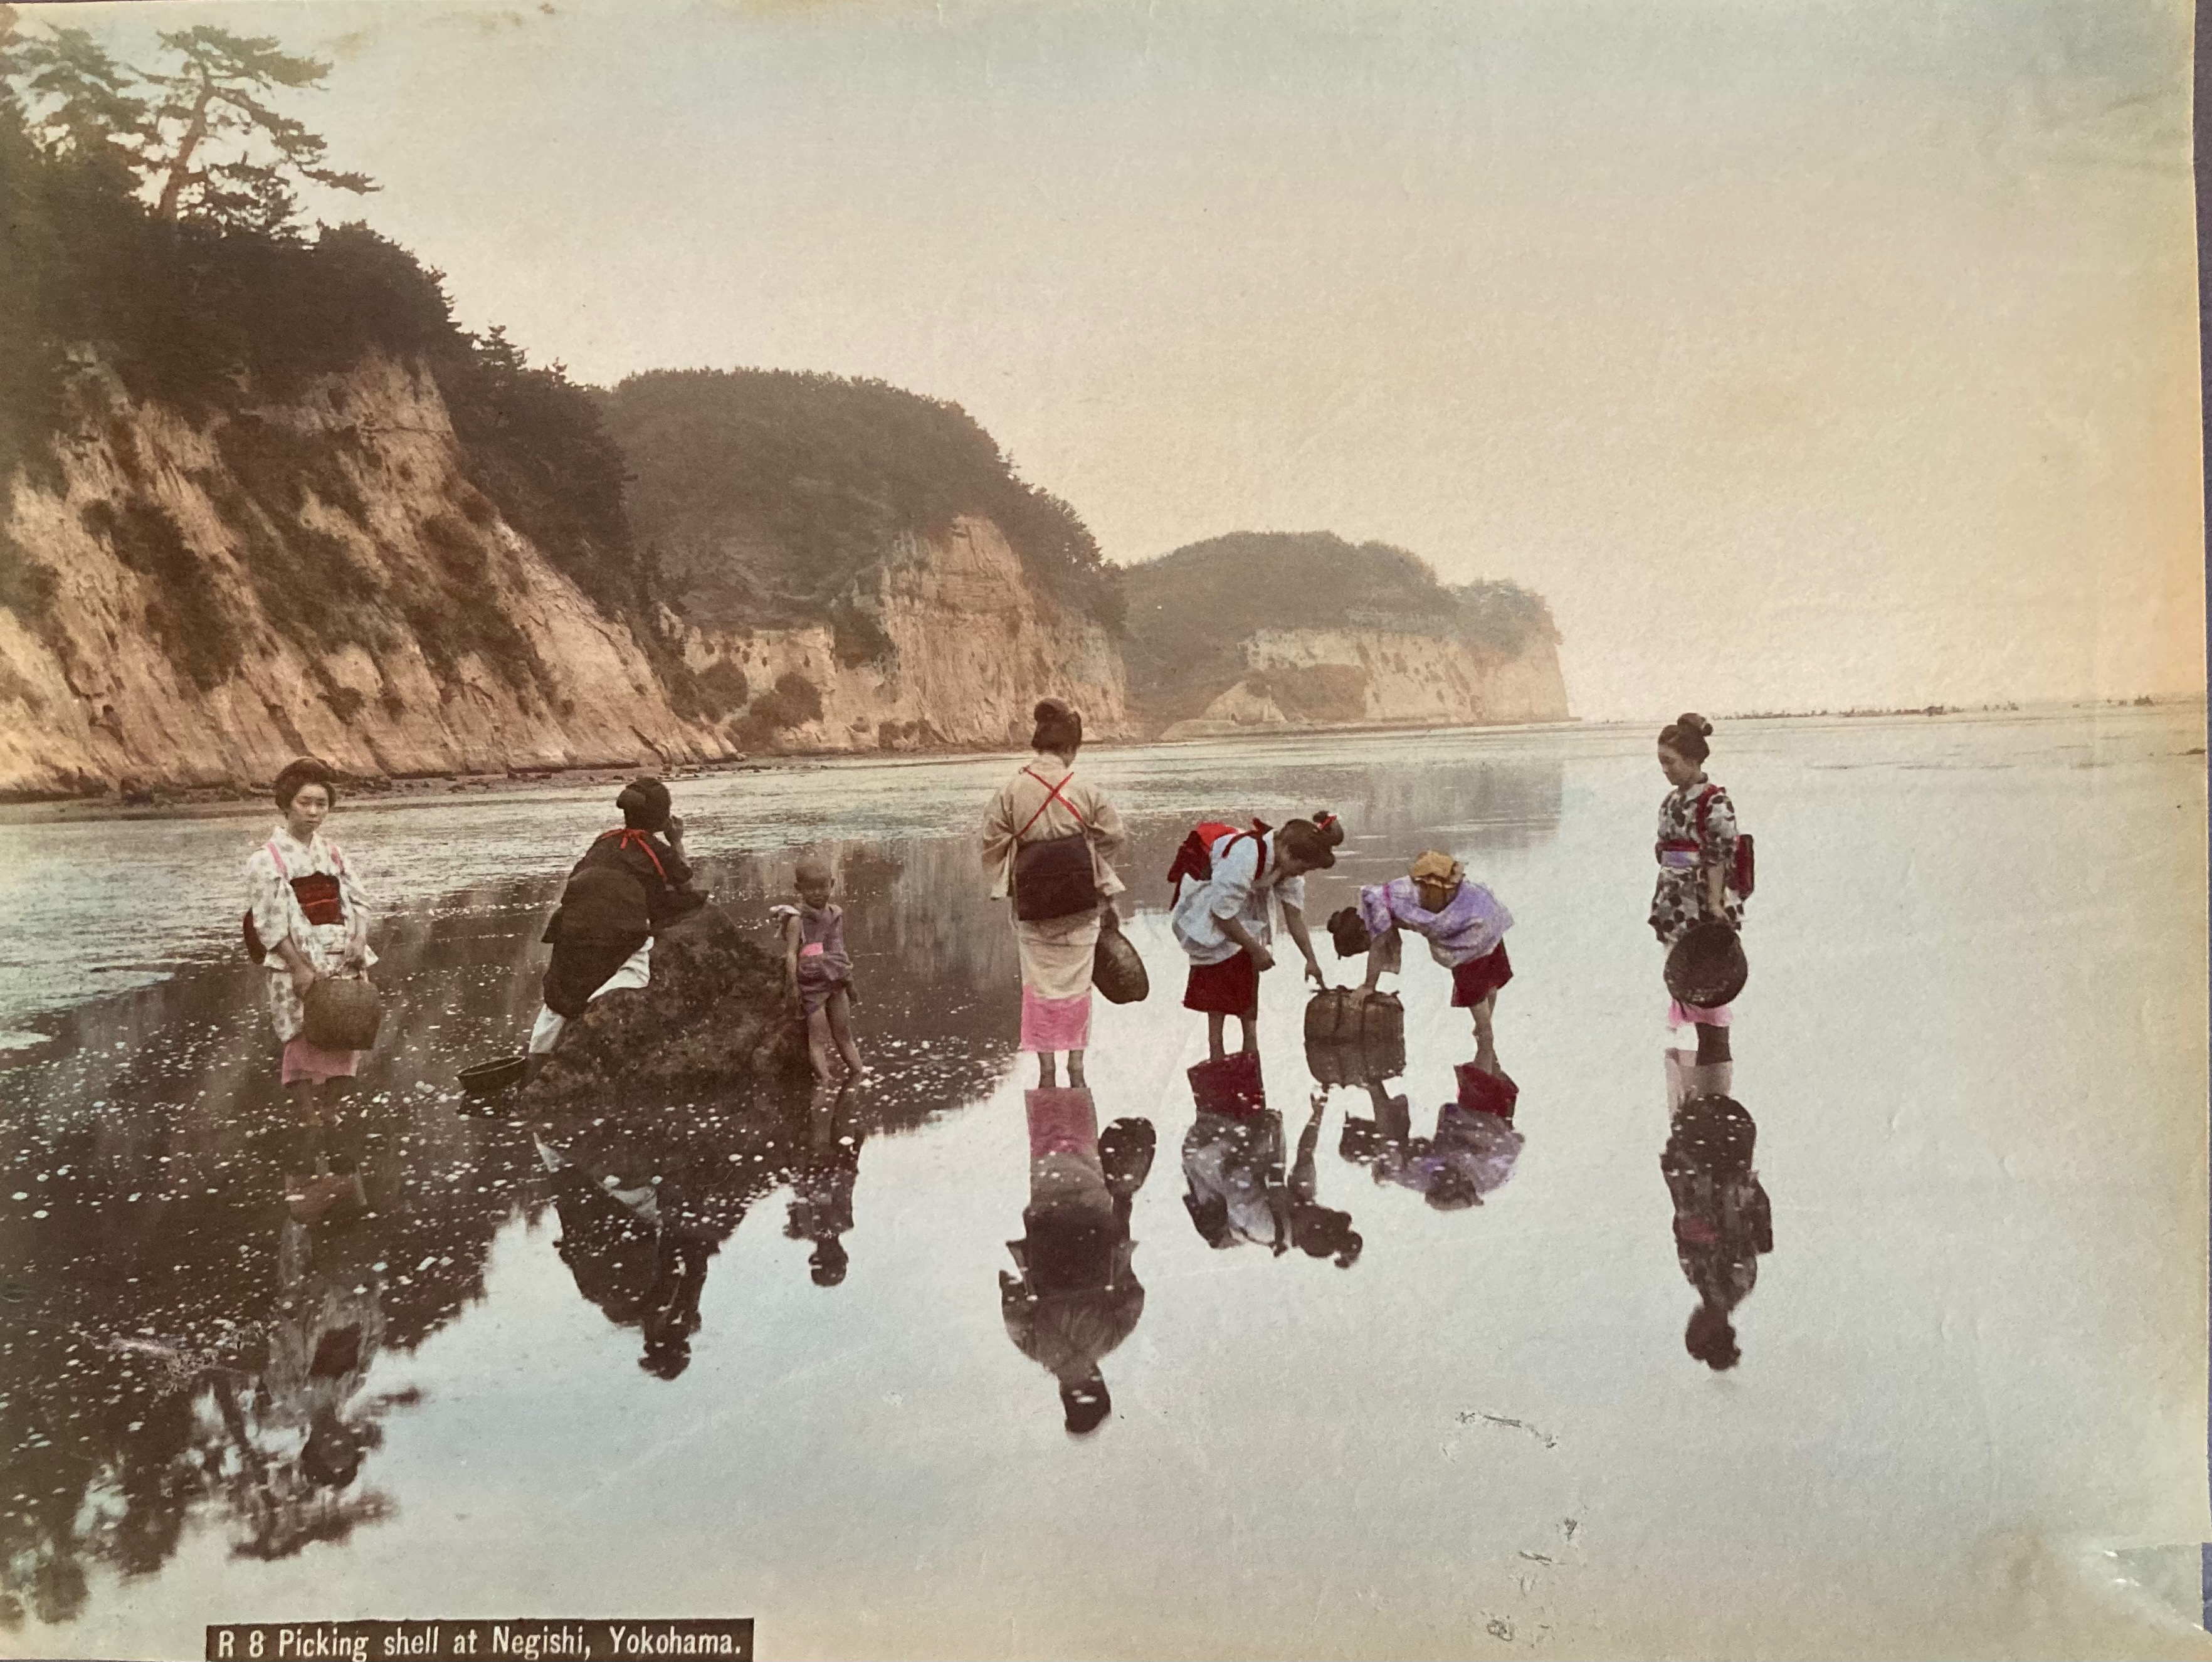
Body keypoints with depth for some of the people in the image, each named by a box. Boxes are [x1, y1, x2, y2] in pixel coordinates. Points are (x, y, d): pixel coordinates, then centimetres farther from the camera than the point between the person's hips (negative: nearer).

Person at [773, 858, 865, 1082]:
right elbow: (791, 953, -14)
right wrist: (793, 987, -20)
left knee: (844, 1036, 12)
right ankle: (825, 1081, -10)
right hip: (812, 984, -6)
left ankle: (858, 1074, 16)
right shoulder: (797, 919, -9)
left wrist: (849, 980, 21)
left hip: (836, 984, 6)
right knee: (818, 1038, -7)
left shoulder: (836, 914, 9)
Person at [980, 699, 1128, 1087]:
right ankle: (1076, 1066, 13)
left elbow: (992, 844, -1)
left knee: (1038, 983, 9)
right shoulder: (1086, 791, -6)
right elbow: (1111, 839, 3)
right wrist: (1106, 893, 18)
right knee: (1076, 981, 10)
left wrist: (1008, 884, 13)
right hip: (1081, 903, 0)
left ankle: (1047, 1068, 9)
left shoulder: (1011, 791, -6)